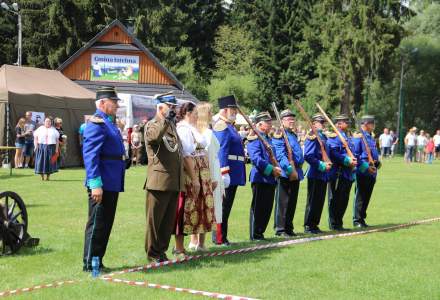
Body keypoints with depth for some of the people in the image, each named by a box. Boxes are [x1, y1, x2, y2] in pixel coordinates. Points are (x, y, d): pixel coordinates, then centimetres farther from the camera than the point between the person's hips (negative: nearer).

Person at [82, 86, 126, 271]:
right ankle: (89, 264, 5)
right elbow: (90, 155, -22)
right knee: (97, 224, -3)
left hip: (112, 184, 10)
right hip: (102, 184, -10)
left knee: (106, 224, 14)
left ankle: (97, 261, 22)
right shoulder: (96, 123, -15)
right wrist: (96, 184, -27)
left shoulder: (109, 123, 17)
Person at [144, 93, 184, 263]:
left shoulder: (173, 126, 20)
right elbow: (155, 136, -31)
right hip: (159, 181, -8)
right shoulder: (152, 125, -6)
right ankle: (152, 253, 9)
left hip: (174, 183, 8)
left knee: (169, 220, 11)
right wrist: (166, 119, -23)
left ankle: (161, 250, 20)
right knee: (154, 219, 1)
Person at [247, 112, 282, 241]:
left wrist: (277, 169, 3)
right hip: (260, 178, -9)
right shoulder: (255, 139, -11)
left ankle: (260, 232, 19)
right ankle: (255, 235, 4)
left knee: (267, 207, 11)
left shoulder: (268, 139, 17)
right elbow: (256, 158, -21)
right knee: (258, 208, -3)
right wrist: (271, 169, -23)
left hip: (270, 179, 9)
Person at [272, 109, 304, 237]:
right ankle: (280, 229, -1)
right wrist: (289, 168, -27)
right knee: (282, 202, -5)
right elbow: (280, 155, -19)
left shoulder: (293, 135, 19)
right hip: (285, 174, -9)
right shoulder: (280, 135, -10)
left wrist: (299, 165, 13)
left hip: (296, 173, 9)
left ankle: (288, 228, 20)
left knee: (292, 202, 12)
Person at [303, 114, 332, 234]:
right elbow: (308, 156, -20)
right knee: (313, 200, -3)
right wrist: (322, 165, -20)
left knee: (320, 201, 12)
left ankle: (314, 225, 19)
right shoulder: (312, 137, -13)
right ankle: (308, 226, 4)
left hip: (323, 175, 9)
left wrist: (328, 163, 5)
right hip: (315, 174, -9)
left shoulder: (323, 137, 15)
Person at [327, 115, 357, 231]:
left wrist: (353, 160, 9)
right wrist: (347, 160, -23)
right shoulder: (334, 137, -11)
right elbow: (333, 153, -22)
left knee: (344, 200, 13)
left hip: (348, 174, 9)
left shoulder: (347, 137, 20)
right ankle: (334, 224, 3)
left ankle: (339, 223, 21)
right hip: (338, 173, -9)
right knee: (335, 199, -2)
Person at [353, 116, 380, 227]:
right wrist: (366, 166, -20)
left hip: (371, 173, 8)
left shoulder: (371, 138, 17)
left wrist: (377, 162, 7)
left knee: (367, 197, 12)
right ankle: (357, 220, 3)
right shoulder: (358, 137, -10)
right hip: (362, 172, -8)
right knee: (360, 197, -3)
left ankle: (362, 218, 19)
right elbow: (355, 155, -15)